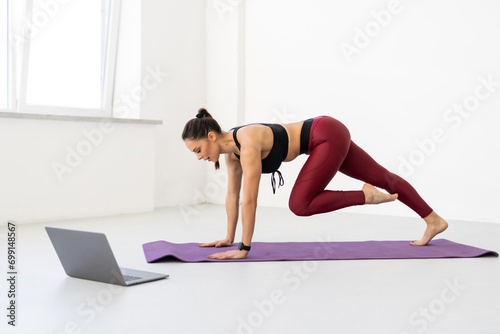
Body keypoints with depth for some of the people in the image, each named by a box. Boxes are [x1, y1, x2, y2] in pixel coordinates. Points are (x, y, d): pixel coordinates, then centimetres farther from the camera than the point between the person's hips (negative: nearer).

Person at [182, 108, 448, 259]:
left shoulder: (247, 144, -27)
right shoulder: (231, 150, -1)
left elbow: (249, 200, -28)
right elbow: (232, 195, 7)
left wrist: (244, 248, -23)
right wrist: (229, 237, 11)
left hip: (328, 135, -9)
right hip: (325, 137, 9)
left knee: (299, 205, -17)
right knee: (383, 178, 17)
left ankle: (365, 195, -3)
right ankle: (434, 221, 32)